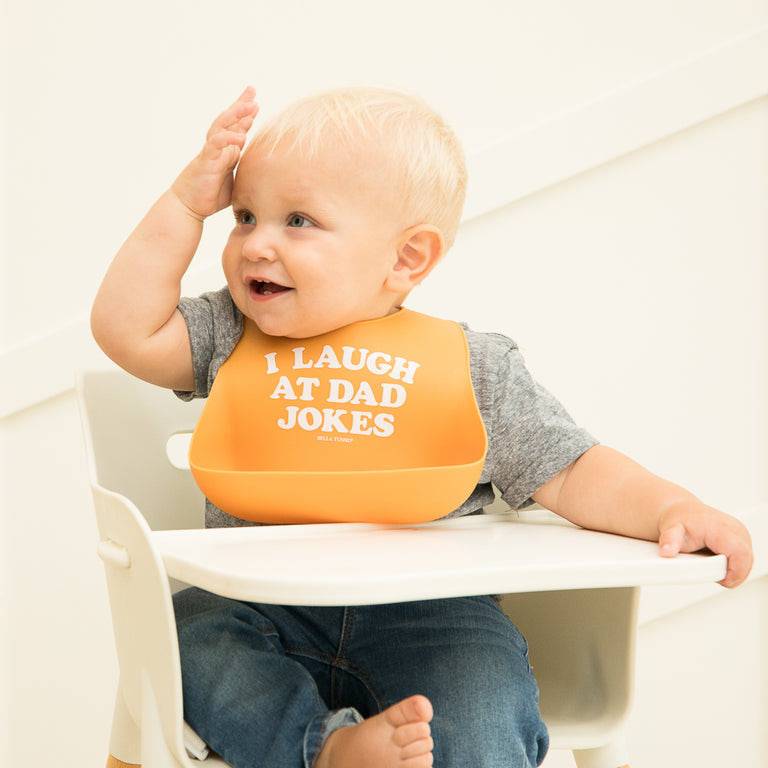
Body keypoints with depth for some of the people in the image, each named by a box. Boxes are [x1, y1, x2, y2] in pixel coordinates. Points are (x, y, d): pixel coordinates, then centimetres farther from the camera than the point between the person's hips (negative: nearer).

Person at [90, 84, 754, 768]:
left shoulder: (476, 371, -2)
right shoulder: (233, 338, 7)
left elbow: (572, 475, 0)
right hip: (266, 614, 4)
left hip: (430, 615, -3)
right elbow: (124, 328, -3)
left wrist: (672, 509, -19)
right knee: (189, 629, -25)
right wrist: (188, 202, -4)